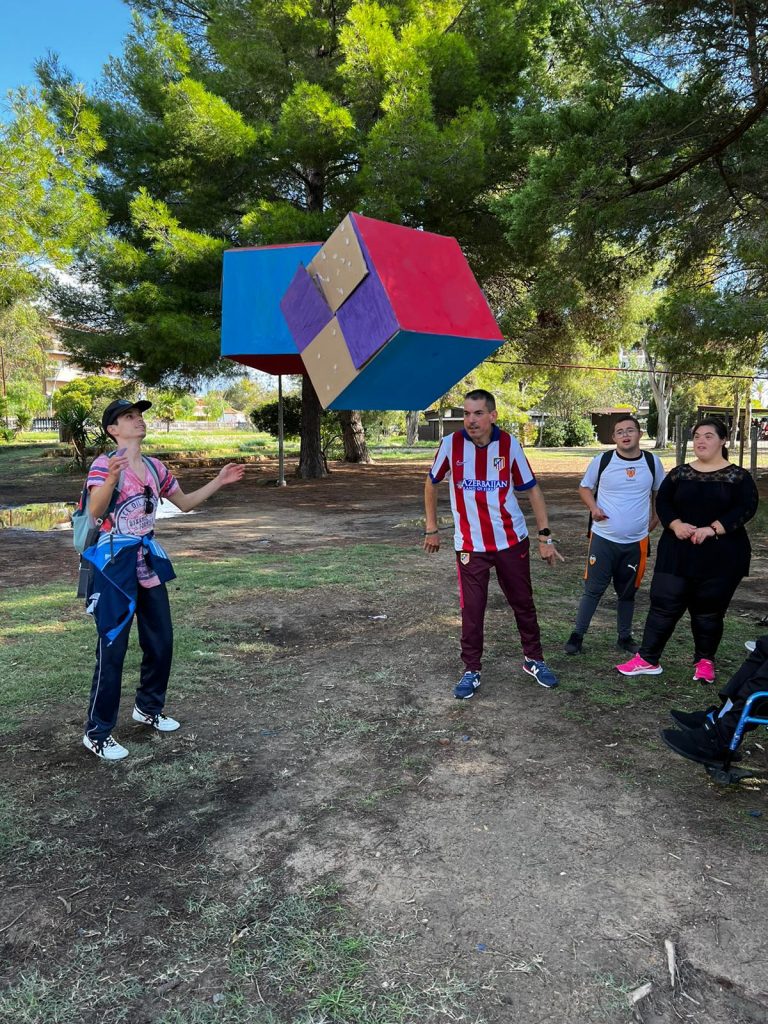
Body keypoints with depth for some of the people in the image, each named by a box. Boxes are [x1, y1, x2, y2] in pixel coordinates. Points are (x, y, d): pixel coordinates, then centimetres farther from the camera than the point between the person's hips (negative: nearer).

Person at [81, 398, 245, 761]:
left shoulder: (155, 468, 8)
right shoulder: (104, 464, -12)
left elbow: (185, 503, 19)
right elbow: (95, 512, -26)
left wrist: (219, 481, 12)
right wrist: (111, 478, -43)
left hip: (148, 560, 7)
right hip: (114, 563, -7)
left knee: (161, 641, 14)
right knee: (112, 648, -3)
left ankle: (148, 708, 35)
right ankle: (97, 733, 11)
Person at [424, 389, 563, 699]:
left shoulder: (509, 444, -8)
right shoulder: (451, 444, -9)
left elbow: (532, 489, -2)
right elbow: (431, 483, 6)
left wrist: (545, 537, -5)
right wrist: (431, 528, 6)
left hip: (512, 541, 1)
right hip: (470, 545, -1)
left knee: (523, 603, 13)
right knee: (471, 610, 3)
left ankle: (533, 660, 32)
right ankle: (471, 670, 19)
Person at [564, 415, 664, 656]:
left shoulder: (652, 462, 0)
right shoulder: (602, 460, -7)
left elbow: (660, 492, 17)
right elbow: (584, 487, 5)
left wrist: (656, 517, 9)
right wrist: (593, 507, -11)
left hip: (636, 541, 2)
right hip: (603, 538, -2)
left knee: (628, 592, 15)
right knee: (593, 589, 1)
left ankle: (625, 637, 30)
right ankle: (577, 635, 13)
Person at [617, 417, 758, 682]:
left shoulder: (738, 477, 1)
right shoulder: (679, 474, 8)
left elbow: (746, 507, -11)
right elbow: (662, 502, 3)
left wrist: (713, 529, -22)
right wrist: (676, 524, -17)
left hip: (721, 556, -2)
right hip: (679, 552, 2)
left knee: (709, 611, 8)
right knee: (664, 604, 0)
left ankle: (705, 661, 26)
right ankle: (648, 659, 7)